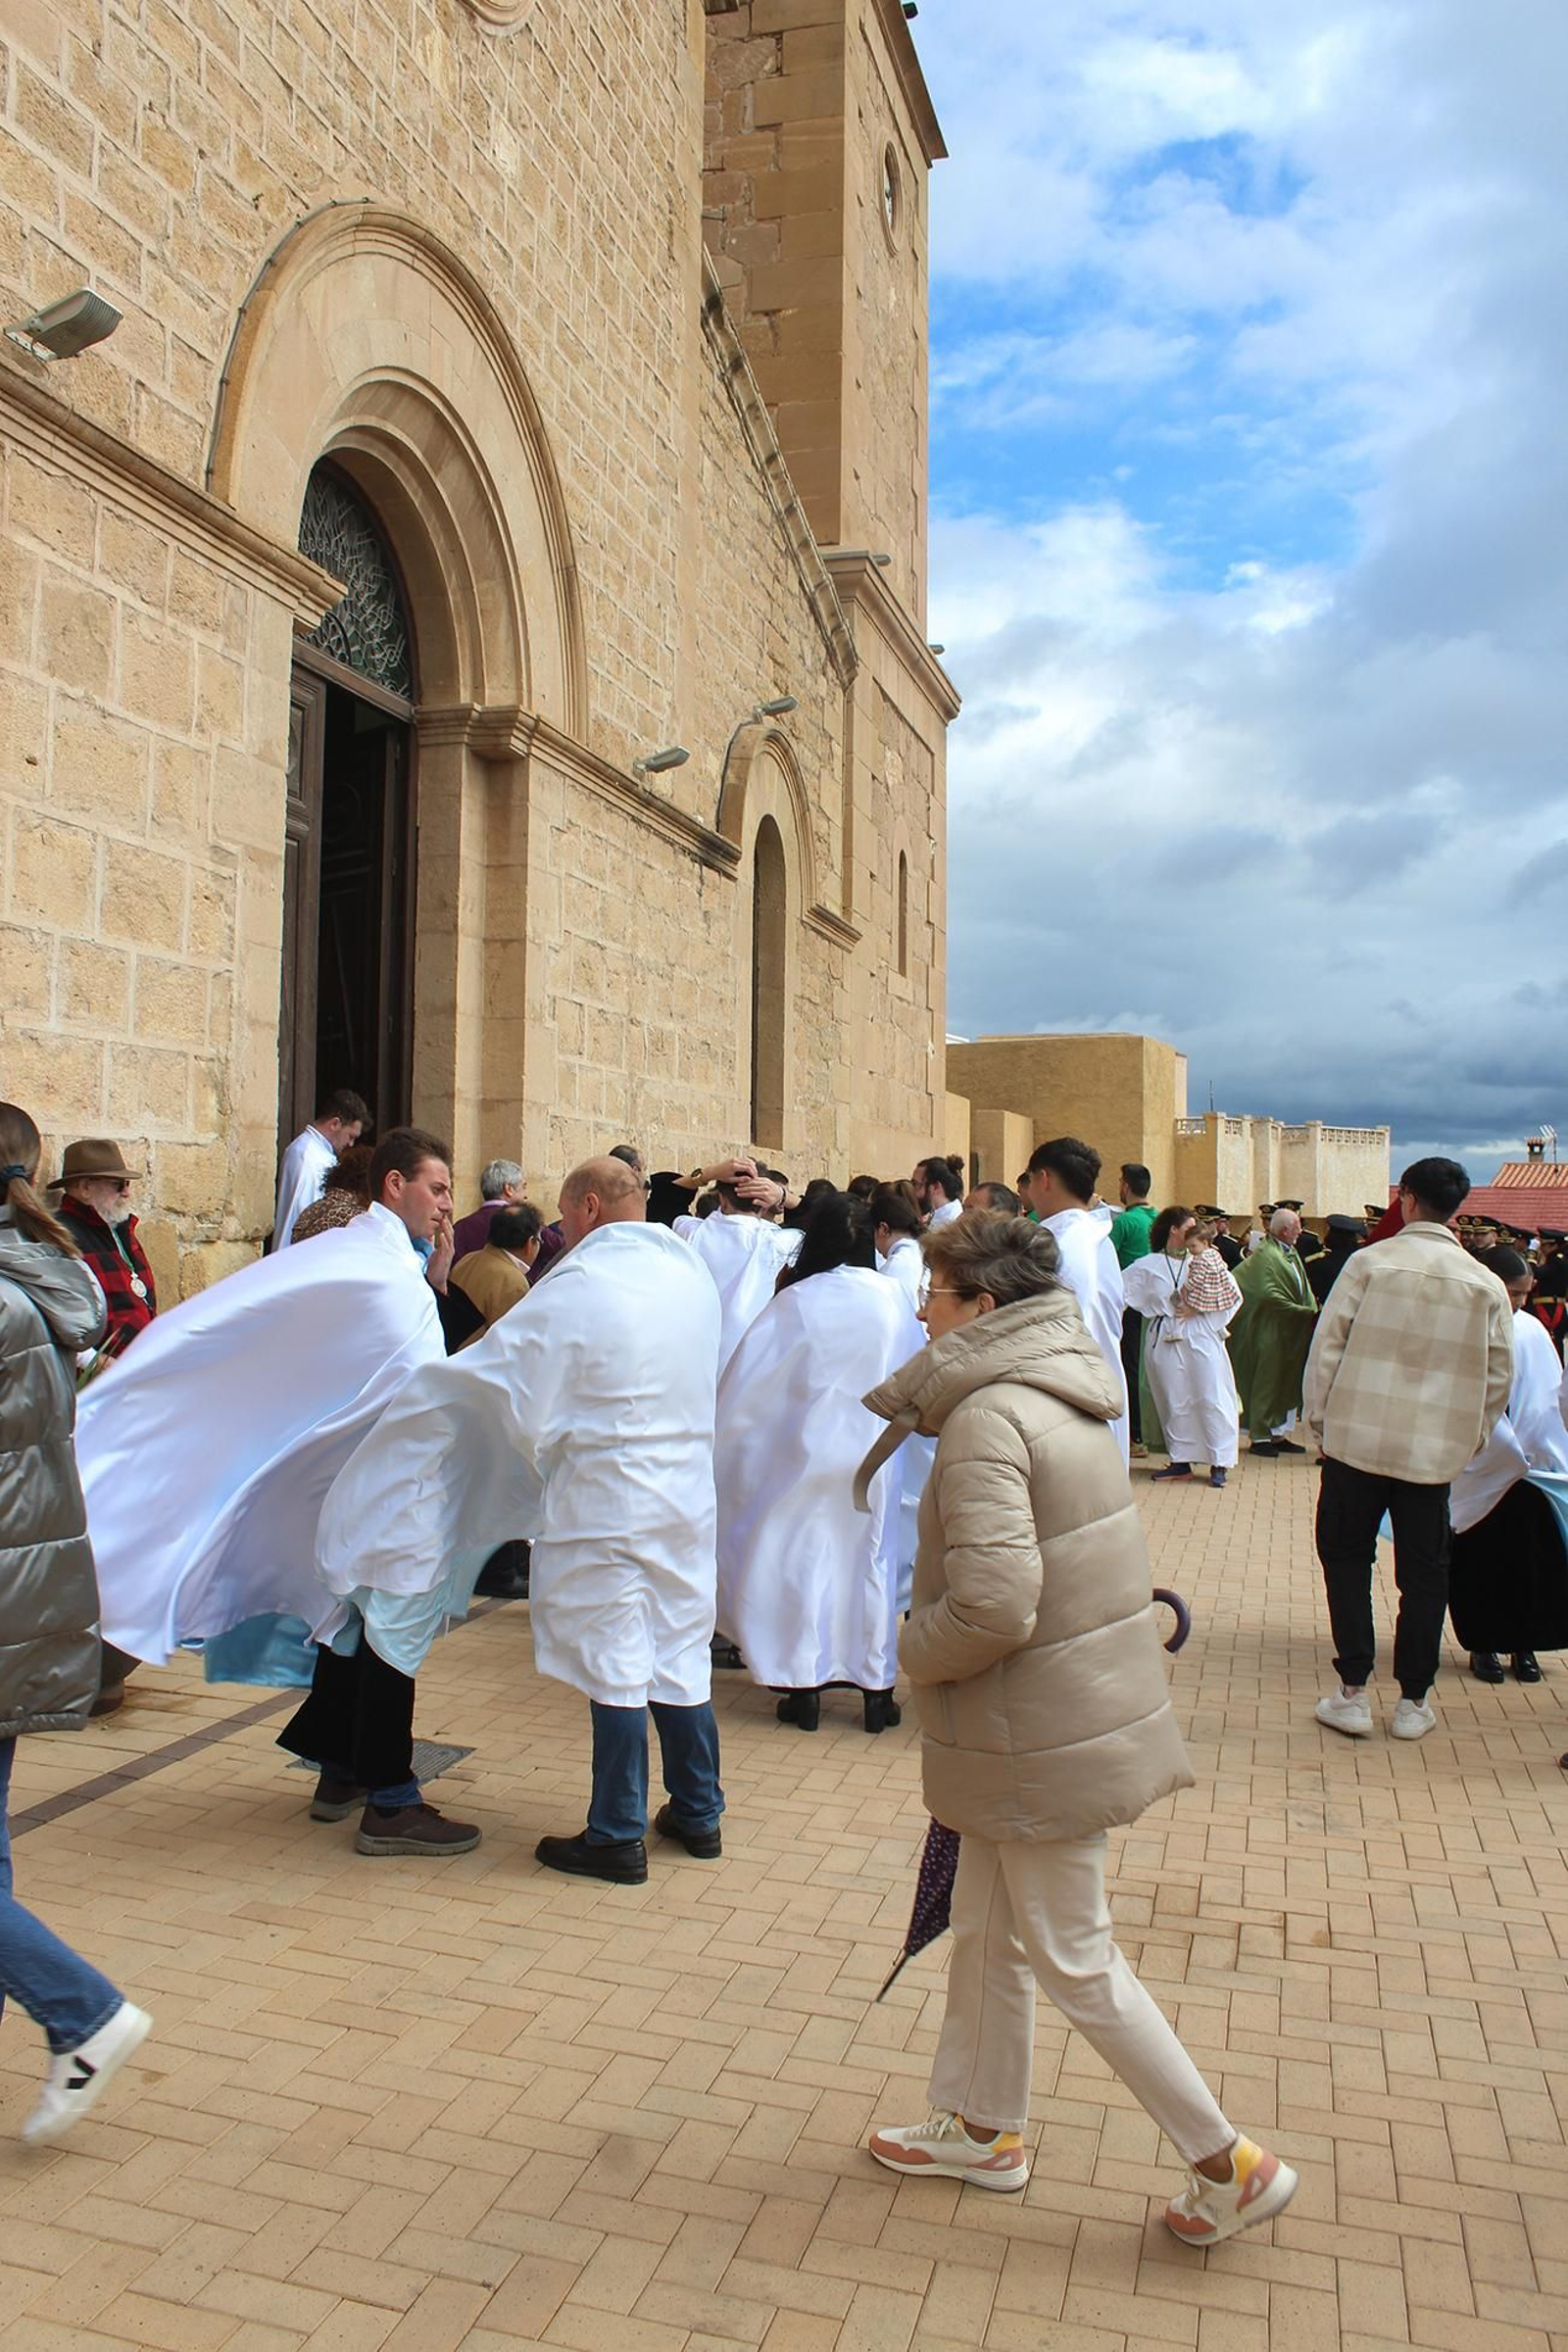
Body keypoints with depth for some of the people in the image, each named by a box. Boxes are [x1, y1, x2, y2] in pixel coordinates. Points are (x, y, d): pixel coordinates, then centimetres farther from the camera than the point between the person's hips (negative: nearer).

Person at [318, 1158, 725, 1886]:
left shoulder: (575, 1287, -15)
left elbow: (499, 1383, -12)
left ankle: (617, 1838, 15)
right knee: (681, 1657, 16)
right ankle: (698, 1814, 27)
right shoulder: (693, 1274, 6)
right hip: (688, 1493, 7)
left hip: (605, 1504, -6)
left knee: (614, 1670, 3)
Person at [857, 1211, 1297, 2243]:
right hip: (1082, 1706, 9)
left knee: (1074, 1959, 8)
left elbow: (993, 1606, -31)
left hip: (1044, 1733, -9)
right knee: (986, 1929, 22)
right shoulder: (1065, 1389, 4)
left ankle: (1229, 2161, 21)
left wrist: (915, 1651, -15)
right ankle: (984, 2128, 39)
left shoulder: (988, 1416, -25)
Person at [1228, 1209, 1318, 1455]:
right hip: (1271, 1331, -9)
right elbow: (1270, 1294, -25)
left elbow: (1304, 1288, 16)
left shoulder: (1291, 1253, 12)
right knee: (1267, 1383, -2)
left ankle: (1279, 1433, 20)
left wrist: (1312, 1310, 0)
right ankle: (1259, 1436, 6)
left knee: (1288, 1382, 12)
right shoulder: (1265, 1255, -17)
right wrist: (1304, 1311, -20)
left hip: (1292, 1331, 9)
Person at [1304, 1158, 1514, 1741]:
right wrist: (1470, 1441, 18)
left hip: (1357, 1438, -2)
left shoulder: (1370, 1262, -7)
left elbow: (1326, 1347, -6)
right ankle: (1413, 1702, 18)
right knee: (1424, 1573, 12)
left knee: (1346, 1558, 12)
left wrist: (1320, 1421, 4)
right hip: (1436, 1450, 2)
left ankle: (1353, 1693, 11)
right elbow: (1499, 1376, 6)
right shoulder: (1486, 1284, 0)